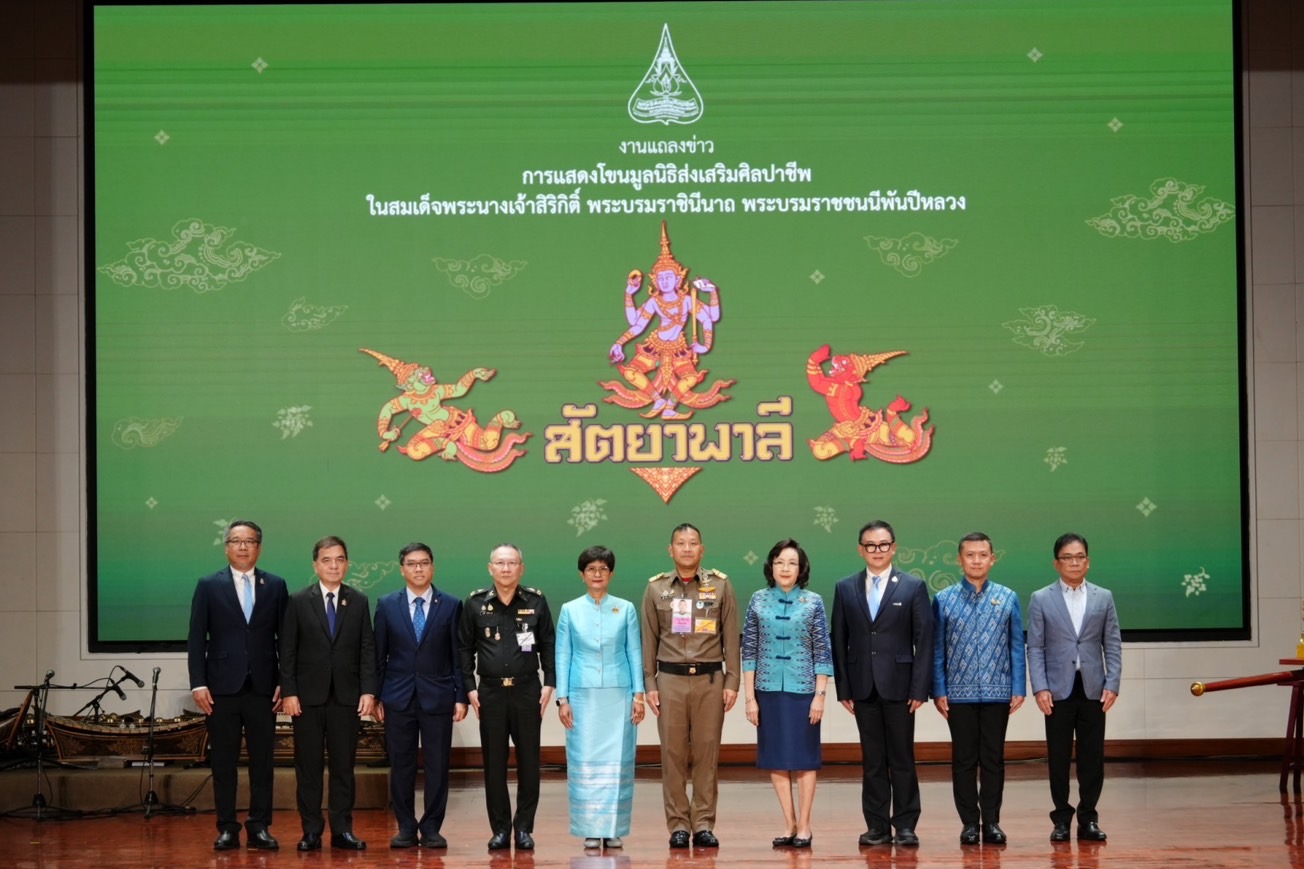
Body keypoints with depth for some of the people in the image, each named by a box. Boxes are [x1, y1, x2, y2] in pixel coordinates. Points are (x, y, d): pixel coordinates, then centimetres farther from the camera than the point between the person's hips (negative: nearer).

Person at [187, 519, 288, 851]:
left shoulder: (275, 586, 7)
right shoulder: (208, 586, 4)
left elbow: (285, 637, 7)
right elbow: (196, 639, 2)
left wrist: (284, 683, 0)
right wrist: (198, 684, -6)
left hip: (263, 687, 1)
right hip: (222, 687, -1)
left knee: (262, 761, 3)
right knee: (223, 762, 2)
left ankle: (260, 827, 9)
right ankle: (227, 829, 8)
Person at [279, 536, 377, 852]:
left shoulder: (359, 602, 8)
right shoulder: (298, 602, 2)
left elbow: (367, 650, 5)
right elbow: (287, 651, 1)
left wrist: (368, 691, -4)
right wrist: (289, 692, -6)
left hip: (347, 696, 1)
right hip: (308, 696, -1)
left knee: (343, 766, 4)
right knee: (308, 766, 2)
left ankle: (342, 830, 8)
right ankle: (311, 831, 6)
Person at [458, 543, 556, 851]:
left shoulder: (535, 602, 2)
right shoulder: (475, 603, 3)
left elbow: (548, 644, 5)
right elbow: (465, 648, 6)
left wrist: (549, 683, -2)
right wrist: (469, 687, 0)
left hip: (527, 690, 0)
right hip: (490, 691, 0)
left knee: (529, 761, 2)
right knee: (494, 763, 3)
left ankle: (524, 828, 10)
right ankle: (500, 829, 10)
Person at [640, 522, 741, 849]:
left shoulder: (720, 585, 5)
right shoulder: (656, 588, 7)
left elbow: (731, 637, 5)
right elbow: (649, 640, 9)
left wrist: (732, 682, 0)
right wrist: (649, 684, 3)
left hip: (710, 678, -1)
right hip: (670, 678, 1)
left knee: (707, 752, 0)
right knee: (673, 753, 0)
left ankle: (704, 824, 6)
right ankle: (678, 825, 5)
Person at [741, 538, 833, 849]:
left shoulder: (813, 602, -1)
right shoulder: (759, 601, 3)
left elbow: (823, 651, -2)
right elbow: (749, 650, 3)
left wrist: (820, 695, -8)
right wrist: (749, 696, -1)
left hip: (802, 689, -2)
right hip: (769, 689, 2)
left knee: (803, 756, 2)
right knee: (776, 758, 5)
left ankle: (804, 825, 9)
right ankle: (789, 823, 14)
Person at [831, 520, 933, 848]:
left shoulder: (913, 587, 1)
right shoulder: (845, 588, 7)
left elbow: (924, 640, -1)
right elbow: (839, 641, 7)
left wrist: (920, 689, -8)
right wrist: (843, 688, 1)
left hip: (899, 685, -2)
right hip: (863, 686, 2)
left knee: (902, 759, 2)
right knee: (872, 760, 6)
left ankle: (905, 825, 8)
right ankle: (877, 826, 10)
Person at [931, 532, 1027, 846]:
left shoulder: (1007, 599, 3)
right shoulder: (944, 600, 1)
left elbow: (1017, 647, 4)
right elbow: (937, 649, 2)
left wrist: (1019, 689, -1)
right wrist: (939, 691, -2)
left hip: (997, 691, 0)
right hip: (959, 693, 0)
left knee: (993, 759, 5)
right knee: (964, 759, 5)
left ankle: (991, 822, 12)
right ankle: (970, 823, 11)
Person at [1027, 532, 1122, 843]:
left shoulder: (1104, 598, 8)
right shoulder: (1041, 599, 3)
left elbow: (1113, 644, 7)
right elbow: (1035, 647, 1)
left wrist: (1112, 684, -3)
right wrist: (1040, 687, -9)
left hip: (1093, 689, 1)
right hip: (1058, 690, -1)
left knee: (1092, 756, 3)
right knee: (1058, 757, 3)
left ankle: (1088, 819, 11)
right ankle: (1061, 818, 11)